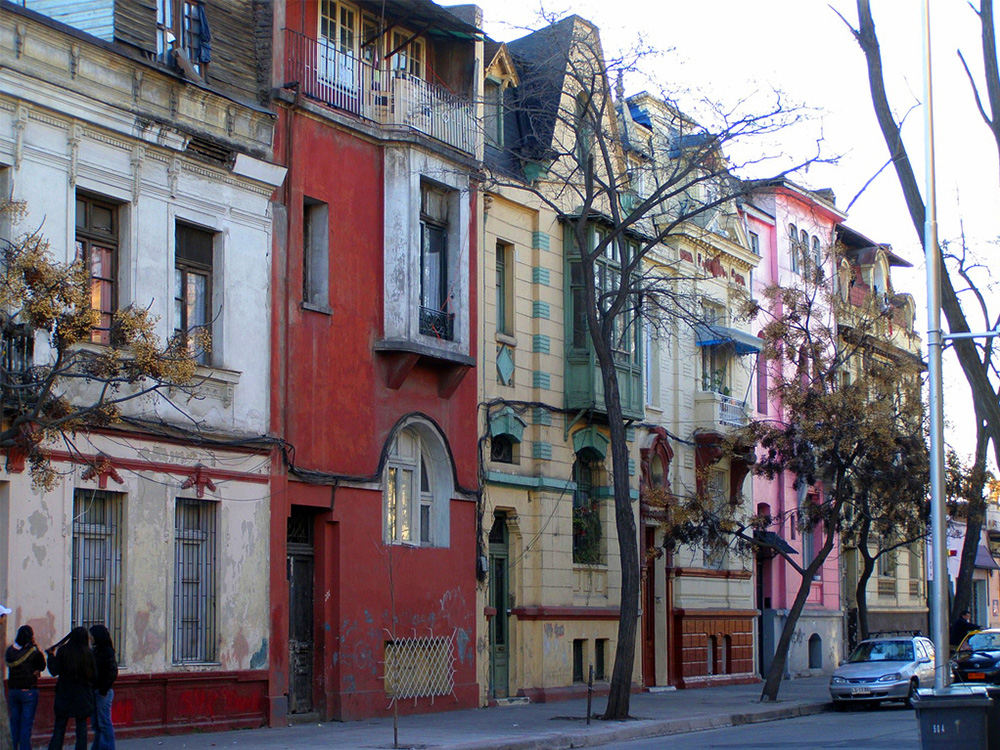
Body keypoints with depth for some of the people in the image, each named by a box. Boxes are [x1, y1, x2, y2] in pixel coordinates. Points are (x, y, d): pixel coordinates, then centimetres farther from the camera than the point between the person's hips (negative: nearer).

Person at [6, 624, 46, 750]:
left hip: (12, 691, 4)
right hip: (29, 691, -4)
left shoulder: (10, 650, 1)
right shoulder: (33, 652, -12)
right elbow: (42, 666, 2)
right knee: (26, 723, 0)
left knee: (14, 722, 12)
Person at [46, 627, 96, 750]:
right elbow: (94, 674, -3)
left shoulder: (62, 652, -4)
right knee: (82, 725, 7)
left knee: (59, 727, 5)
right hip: (83, 695, 0)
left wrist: (51, 655, 8)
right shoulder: (88, 653, -5)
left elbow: (54, 671, -5)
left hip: (64, 694, 0)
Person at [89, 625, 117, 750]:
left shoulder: (107, 651, -11)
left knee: (104, 722, -4)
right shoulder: (96, 650, 13)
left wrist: (104, 689, -16)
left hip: (103, 692, -9)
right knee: (96, 723, 11)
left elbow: (112, 672, -15)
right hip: (94, 690, 9)